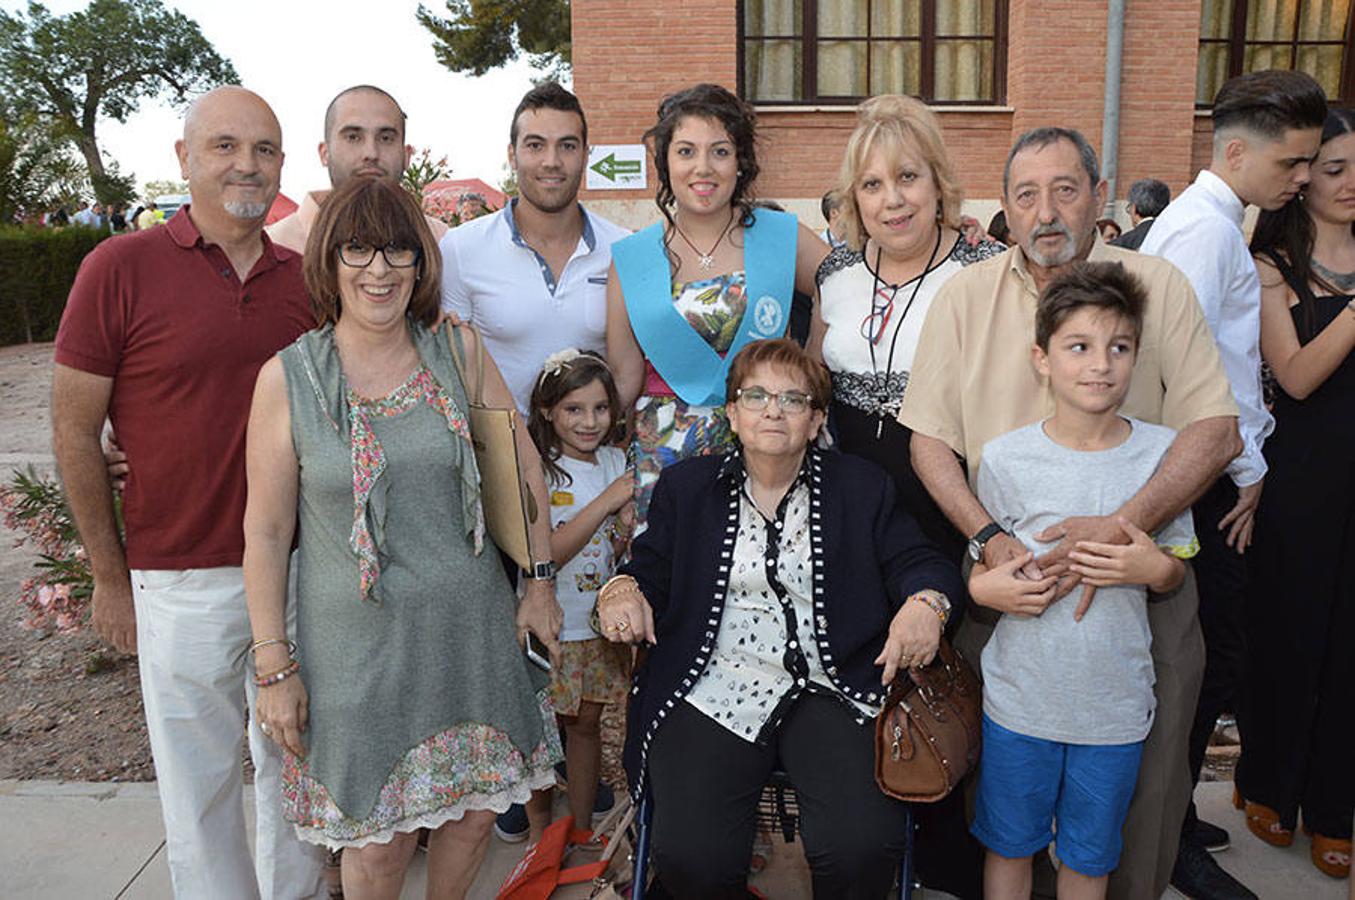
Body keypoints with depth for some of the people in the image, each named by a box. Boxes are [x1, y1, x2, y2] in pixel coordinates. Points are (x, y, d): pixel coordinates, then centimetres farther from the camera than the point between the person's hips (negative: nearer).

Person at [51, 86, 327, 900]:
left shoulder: (304, 277, 3)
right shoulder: (120, 269, -8)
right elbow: (75, 429, -4)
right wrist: (110, 576, -2)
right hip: (183, 581, -3)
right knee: (200, 780, 11)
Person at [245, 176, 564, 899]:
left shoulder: (459, 351, -1)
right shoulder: (288, 378, -7)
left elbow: (522, 467, 6)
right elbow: (266, 530, -4)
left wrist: (540, 583, 5)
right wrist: (273, 666, -3)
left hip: (470, 626, 3)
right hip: (356, 641, -2)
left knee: (476, 809, 14)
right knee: (379, 841, 8)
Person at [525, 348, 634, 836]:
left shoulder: (615, 461, 1)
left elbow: (618, 552, 5)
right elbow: (545, 556, -23)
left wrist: (630, 521, -17)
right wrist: (606, 501, -26)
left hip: (601, 621, 5)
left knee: (586, 723, 15)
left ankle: (582, 828, 31)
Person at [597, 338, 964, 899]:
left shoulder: (862, 485, 12)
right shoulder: (685, 485, 14)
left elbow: (919, 563, 7)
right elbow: (650, 571, 14)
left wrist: (924, 602, -17)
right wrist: (623, 590, -10)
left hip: (831, 688, 0)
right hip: (713, 689, 0)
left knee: (863, 846, -23)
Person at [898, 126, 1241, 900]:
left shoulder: (1158, 287, -1)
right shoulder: (966, 295, 2)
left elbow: (1217, 429, -7)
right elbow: (930, 441, 0)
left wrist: (1121, 528, -21)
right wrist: (988, 539, -15)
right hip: (1004, 574, 1)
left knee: (1146, 770, 3)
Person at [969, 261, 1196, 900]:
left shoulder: (1162, 453, -5)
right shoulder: (1005, 458, -9)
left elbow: (1177, 572, 5)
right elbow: (978, 569, 2)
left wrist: (1154, 568, -16)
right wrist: (982, 588, -19)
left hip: (1116, 701, 1)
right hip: (1020, 696, -1)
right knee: (1008, 845, 17)